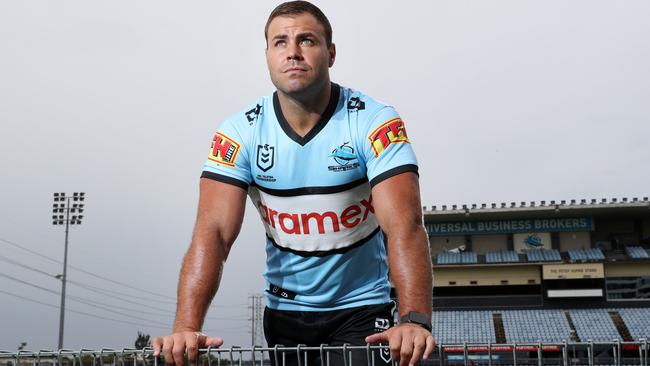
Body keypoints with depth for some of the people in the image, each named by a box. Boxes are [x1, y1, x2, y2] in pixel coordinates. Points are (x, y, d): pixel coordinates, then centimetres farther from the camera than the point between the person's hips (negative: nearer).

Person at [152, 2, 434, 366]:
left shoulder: (376, 121, -16)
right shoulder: (240, 132, -11)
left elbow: (404, 226, -27)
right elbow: (213, 232, -20)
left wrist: (415, 320, -42)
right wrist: (186, 327, -34)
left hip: (360, 309, -2)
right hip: (283, 312, 2)